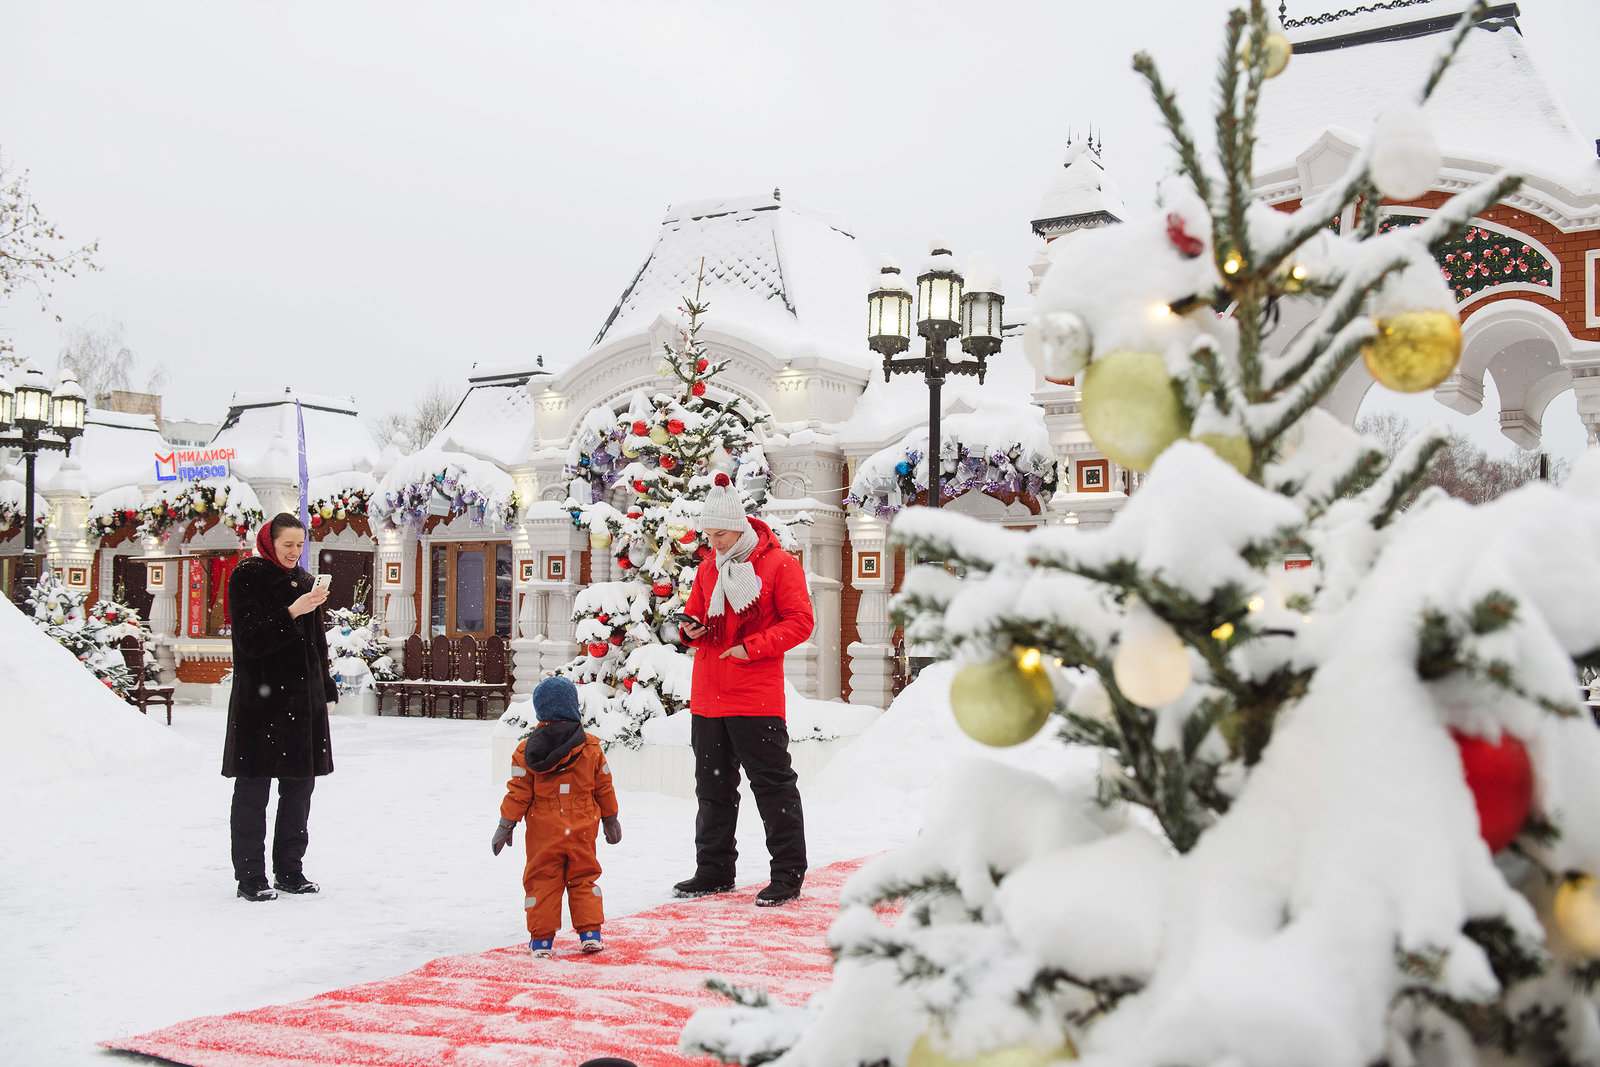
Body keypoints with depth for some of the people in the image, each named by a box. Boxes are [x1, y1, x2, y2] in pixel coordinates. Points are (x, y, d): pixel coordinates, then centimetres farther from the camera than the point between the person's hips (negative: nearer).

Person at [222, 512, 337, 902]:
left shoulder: (304, 580, 15)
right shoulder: (246, 577, -4)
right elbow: (250, 640, -14)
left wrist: (325, 691, 16)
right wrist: (292, 613, -24)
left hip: (303, 699, 6)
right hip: (258, 702, -6)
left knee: (300, 787, 9)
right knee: (252, 790, -1)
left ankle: (290, 870, 18)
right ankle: (250, 877, 6)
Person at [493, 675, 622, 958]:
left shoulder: (526, 751, -7)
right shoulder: (591, 748, -1)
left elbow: (518, 793, -6)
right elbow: (604, 788, 6)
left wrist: (506, 825, 5)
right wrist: (611, 820, 19)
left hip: (543, 833, -1)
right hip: (582, 831, 1)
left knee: (542, 881, 8)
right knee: (584, 878, 13)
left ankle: (541, 938, 8)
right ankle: (590, 933, 11)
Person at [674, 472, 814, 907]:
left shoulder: (779, 564, -4)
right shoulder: (708, 569, 14)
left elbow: (799, 622, -8)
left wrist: (750, 648, -16)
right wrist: (690, 629, -1)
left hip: (756, 697, -6)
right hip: (707, 697, 6)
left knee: (772, 784, -2)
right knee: (713, 786, 13)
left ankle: (788, 875, 6)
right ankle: (714, 871, 24)